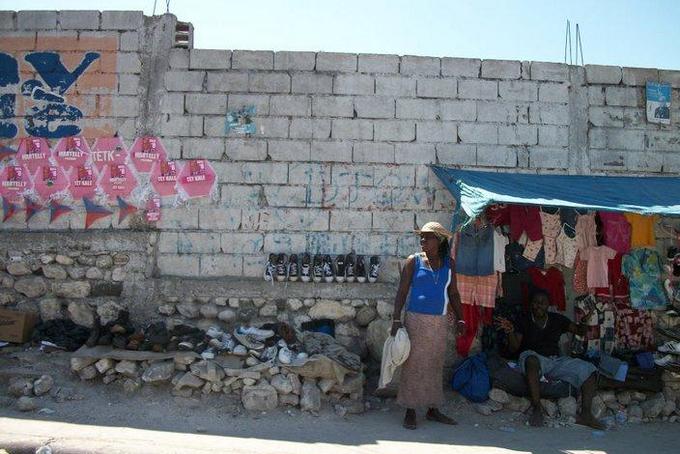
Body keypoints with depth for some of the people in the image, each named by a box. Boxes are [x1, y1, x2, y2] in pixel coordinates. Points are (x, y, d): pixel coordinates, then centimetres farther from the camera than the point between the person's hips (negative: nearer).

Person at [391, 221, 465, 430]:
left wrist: (459, 319, 9)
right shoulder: (414, 261, -2)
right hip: (416, 319, -3)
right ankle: (410, 411, 9)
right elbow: (402, 291, -4)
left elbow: (453, 293, 13)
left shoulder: (448, 263, 7)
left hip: (440, 321, 3)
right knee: (413, 364, -1)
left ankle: (433, 409, 22)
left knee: (435, 365, 10)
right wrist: (396, 319, -11)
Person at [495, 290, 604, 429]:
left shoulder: (557, 320, 14)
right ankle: (537, 408, -39)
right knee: (531, 360, -41)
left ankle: (586, 414, -21)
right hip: (534, 358, -4)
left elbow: (579, 331, 16)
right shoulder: (524, 321, 4)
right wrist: (510, 331, -24)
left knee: (588, 369, -18)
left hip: (555, 360, 4)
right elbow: (514, 348, -4)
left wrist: (584, 323, -8)